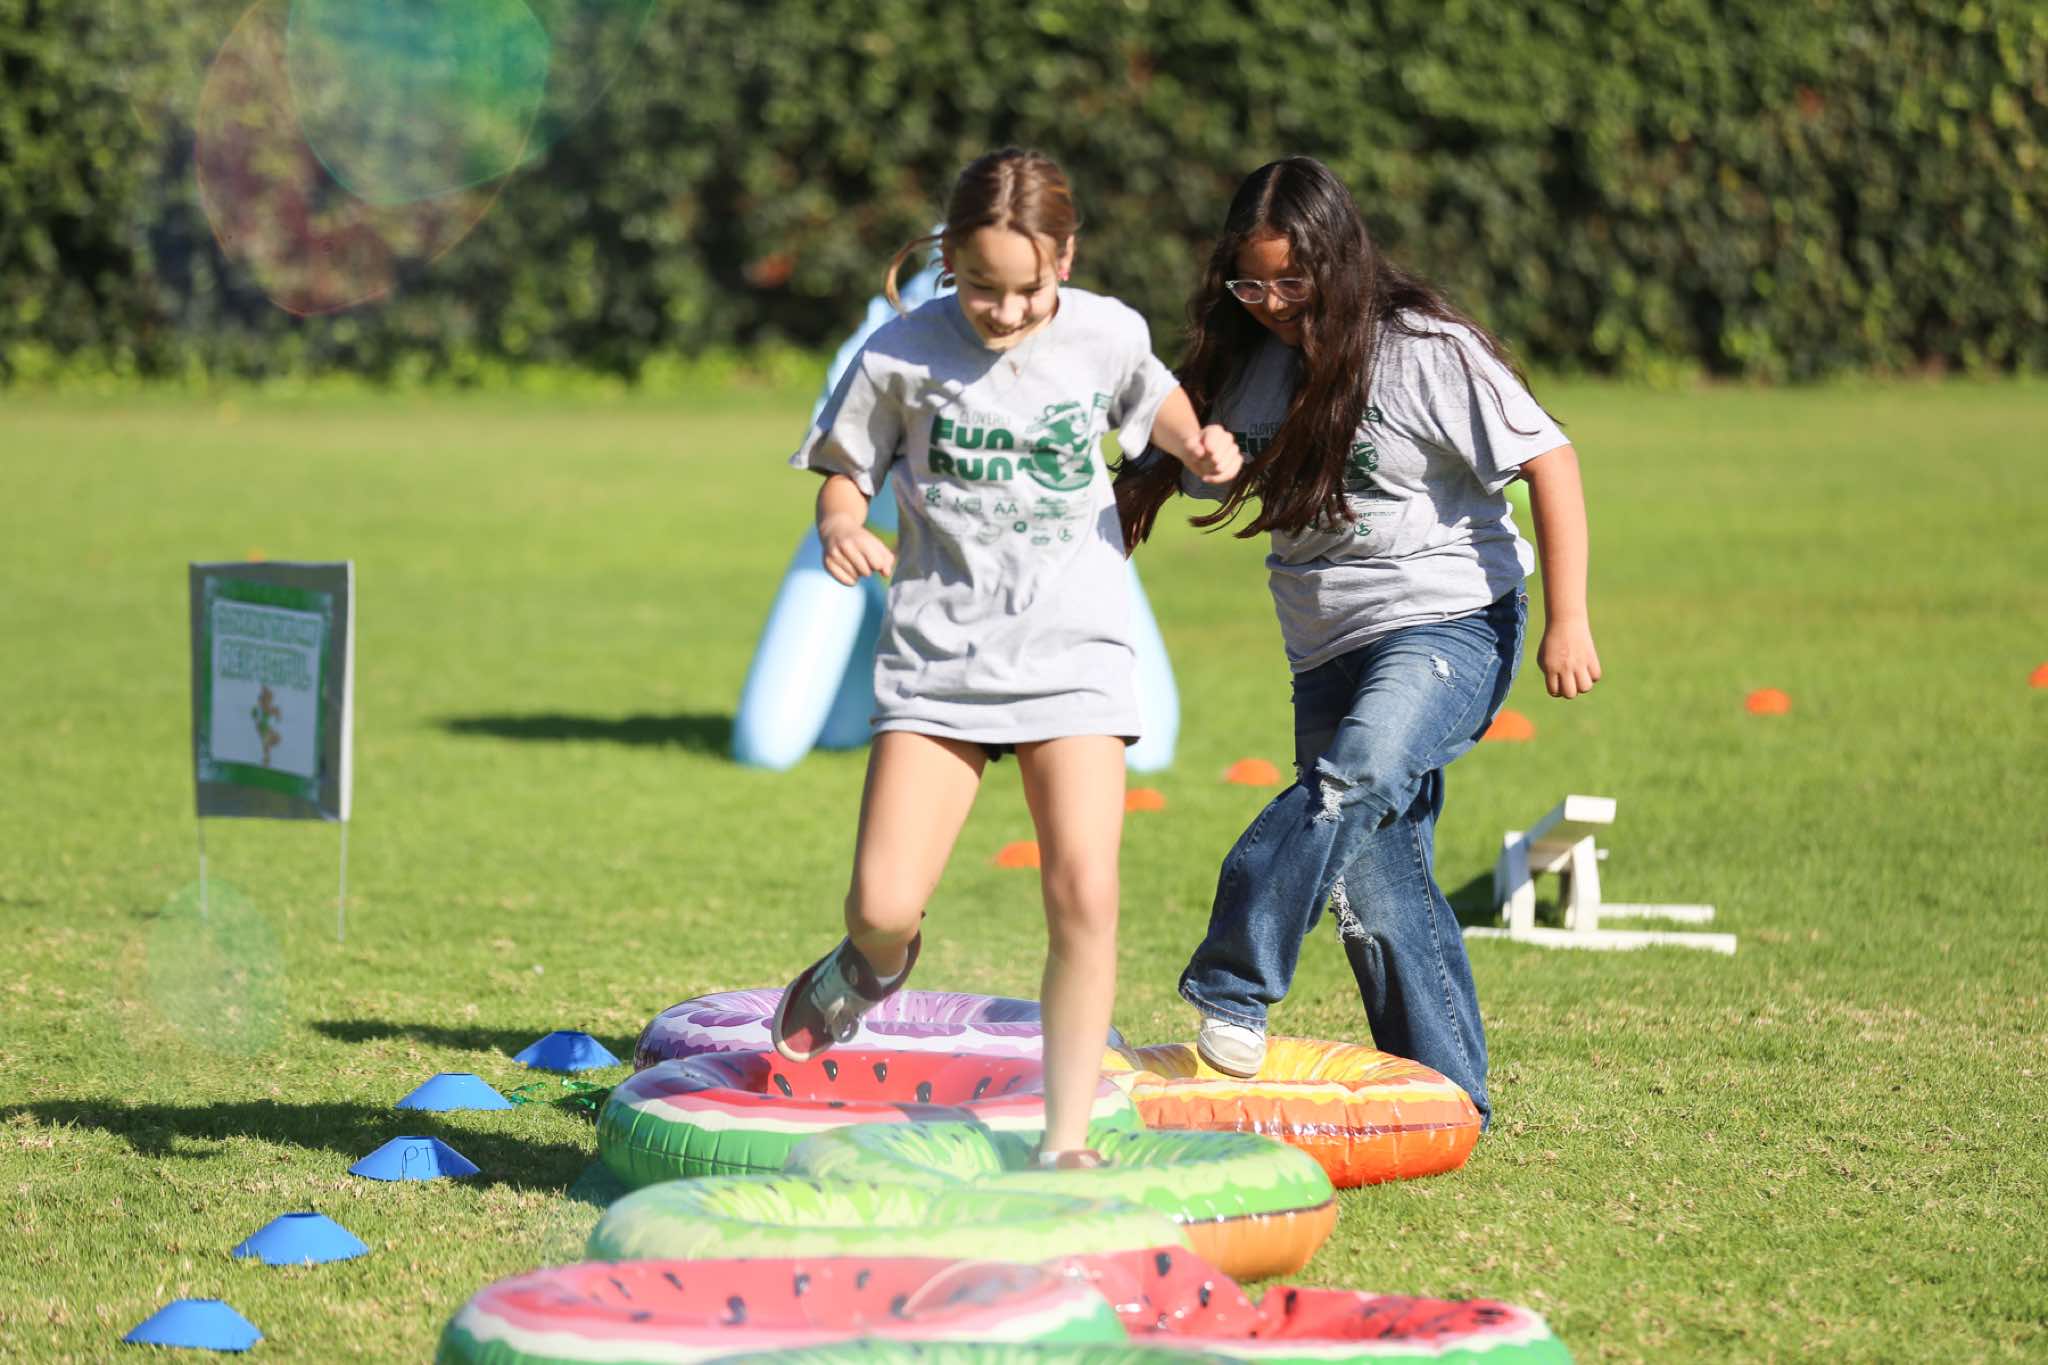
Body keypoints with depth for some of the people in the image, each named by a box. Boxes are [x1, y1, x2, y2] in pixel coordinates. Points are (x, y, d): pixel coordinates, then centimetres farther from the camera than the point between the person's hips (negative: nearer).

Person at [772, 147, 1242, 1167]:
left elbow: (1152, 398, 22)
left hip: (1074, 652, 1)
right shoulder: (903, 356, -5)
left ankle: (1066, 1143, 1)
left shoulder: (1107, 335, 0)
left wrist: (1197, 447, -1)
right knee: (881, 905, -12)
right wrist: (840, 527, -18)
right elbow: (844, 478, 5)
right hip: (936, 654, -1)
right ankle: (875, 961, 28)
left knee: (1084, 899, -12)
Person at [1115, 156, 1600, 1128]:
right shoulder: (1248, 363, 7)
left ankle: (1229, 994, -31)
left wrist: (1567, 619, -15)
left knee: (1357, 779, -32)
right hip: (1329, 648, 6)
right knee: (1373, 884, 0)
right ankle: (1448, 1094, 9)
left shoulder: (1426, 351, -11)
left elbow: (1549, 462, -11)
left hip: (1449, 621, -6)